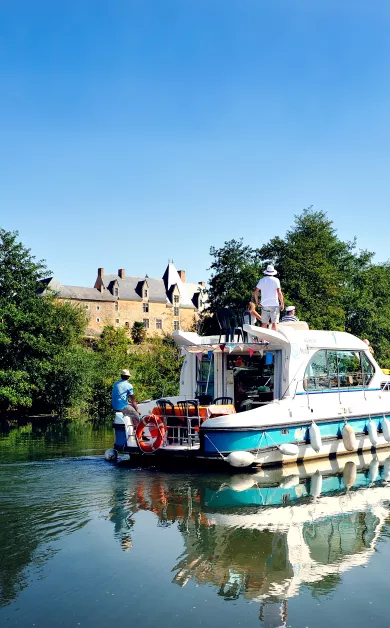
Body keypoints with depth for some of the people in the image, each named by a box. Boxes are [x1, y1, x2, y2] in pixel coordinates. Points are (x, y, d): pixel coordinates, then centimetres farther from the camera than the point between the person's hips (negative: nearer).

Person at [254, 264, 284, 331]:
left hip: (264, 304, 3)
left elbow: (256, 291, 6)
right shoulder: (276, 280, -3)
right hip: (274, 304, -3)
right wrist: (282, 303, -4)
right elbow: (279, 292, -10)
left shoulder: (262, 280, 8)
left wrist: (257, 301, 16)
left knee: (264, 323, 6)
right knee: (274, 322, -4)